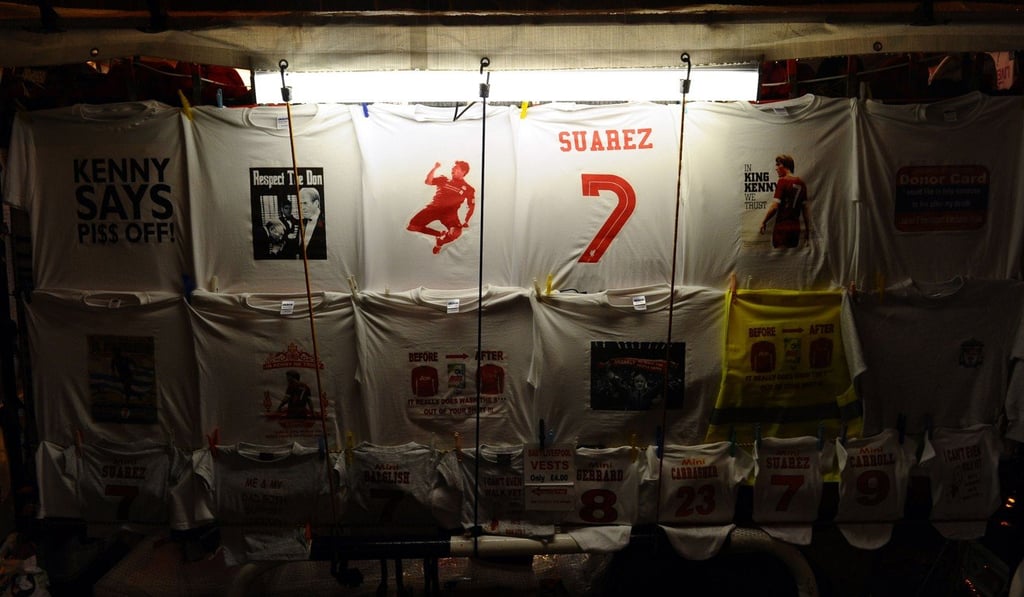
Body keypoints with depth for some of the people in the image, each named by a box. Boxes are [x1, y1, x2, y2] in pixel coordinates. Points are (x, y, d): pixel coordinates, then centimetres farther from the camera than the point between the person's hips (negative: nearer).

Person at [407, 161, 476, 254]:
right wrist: (435, 168, -9)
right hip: (434, 207, 3)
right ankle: (440, 234, 8)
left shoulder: (468, 189, 6)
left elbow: (472, 206, 9)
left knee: (456, 233, -34)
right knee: (412, 226, -12)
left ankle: (439, 243, 2)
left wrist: (466, 221, -2)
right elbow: (428, 181, 2)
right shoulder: (444, 180, 13)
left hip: (449, 212, -3)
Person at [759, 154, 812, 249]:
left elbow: (774, 206, -16)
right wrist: (807, 230, 16)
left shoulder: (783, 181, -10)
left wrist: (763, 222, -3)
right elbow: (805, 208, 11)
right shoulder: (801, 183, 9)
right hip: (796, 227, 7)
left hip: (782, 226, -7)